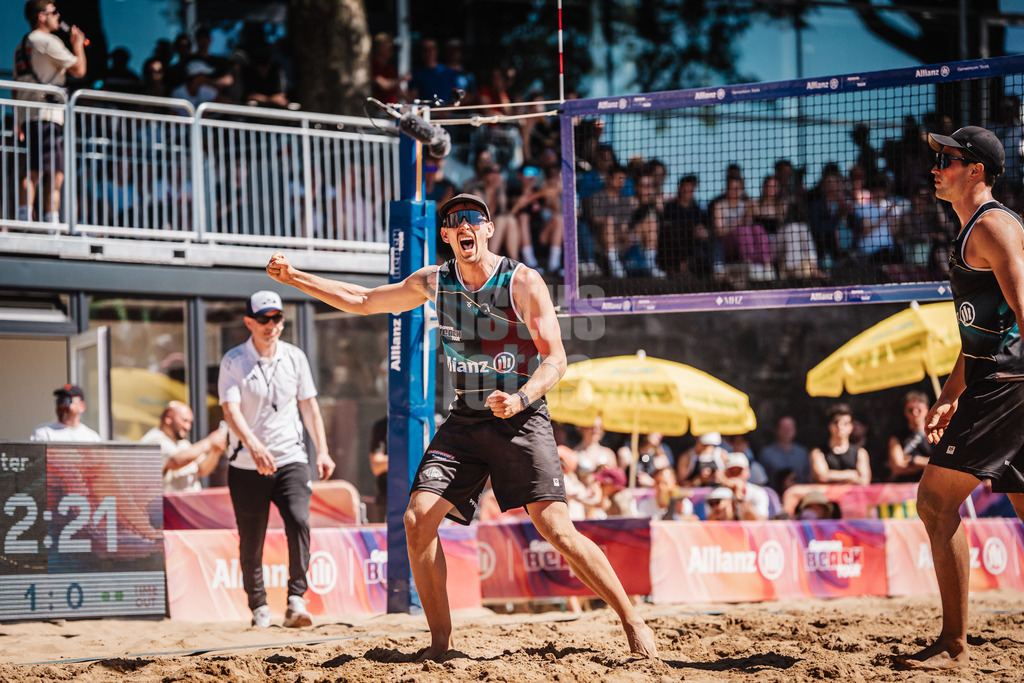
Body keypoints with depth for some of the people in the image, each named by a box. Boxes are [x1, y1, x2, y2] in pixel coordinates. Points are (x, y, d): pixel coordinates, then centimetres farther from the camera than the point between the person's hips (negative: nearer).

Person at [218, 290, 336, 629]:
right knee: (251, 540, 2)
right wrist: (254, 446, -34)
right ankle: (259, 607, 17)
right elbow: (231, 409, -18)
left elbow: (309, 406, 14)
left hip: (290, 460, 2)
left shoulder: (295, 358, 6)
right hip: (247, 466, -1)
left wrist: (322, 450, 4)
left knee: (298, 521, -20)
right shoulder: (233, 361, -5)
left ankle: (296, 600, -21)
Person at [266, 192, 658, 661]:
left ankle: (632, 622, -5)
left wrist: (521, 398, -31)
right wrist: (295, 278, 12)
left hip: (522, 419, -5)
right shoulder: (433, 283, 5)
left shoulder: (522, 282, -9)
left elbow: (555, 360, -13)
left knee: (557, 530, -16)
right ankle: (440, 641, -1)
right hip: (465, 421, 5)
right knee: (418, 519, -11)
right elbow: (362, 301, 18)